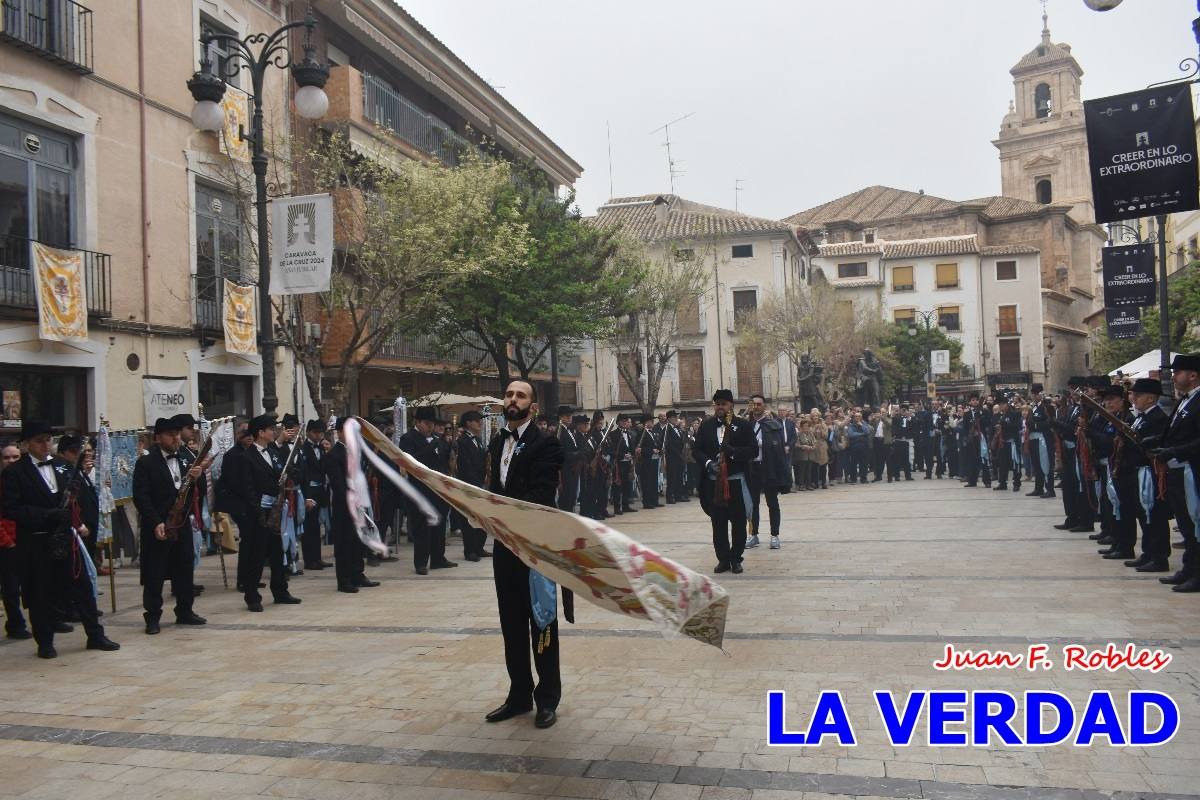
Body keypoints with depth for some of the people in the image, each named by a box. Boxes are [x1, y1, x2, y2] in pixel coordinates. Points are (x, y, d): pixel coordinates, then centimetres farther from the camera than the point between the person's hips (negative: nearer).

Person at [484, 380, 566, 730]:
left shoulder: (545, 444, -9)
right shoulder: (497, 443, 12)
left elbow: (539, 498, -19)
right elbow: (495, 488, 9)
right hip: (504, 546, 6)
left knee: (541, 624, 4)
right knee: (512, 624, 13)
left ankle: (547, 699, 14)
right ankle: (519, 694, 25)